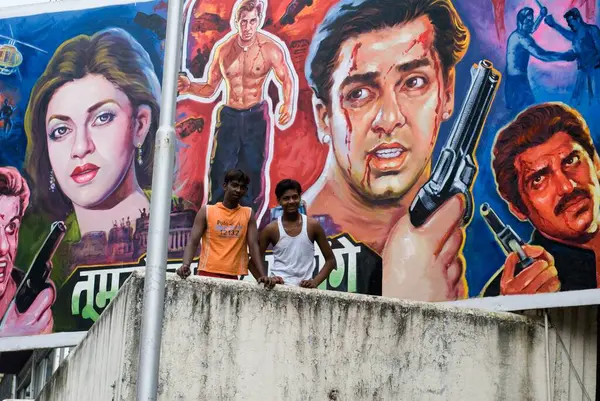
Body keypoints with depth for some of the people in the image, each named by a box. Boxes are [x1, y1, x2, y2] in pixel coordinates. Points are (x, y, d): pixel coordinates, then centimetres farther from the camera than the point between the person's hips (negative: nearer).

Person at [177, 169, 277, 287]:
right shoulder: (206, 211, 5)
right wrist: (186, 266, -20)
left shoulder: (248, 214, 10)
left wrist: (263, 275, -8)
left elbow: (254, 246, 5)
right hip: (207, 274, -1)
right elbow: (193, 242, -1)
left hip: (232, 277, 1)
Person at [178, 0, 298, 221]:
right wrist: (189, 87, -12)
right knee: (220, 172, -4)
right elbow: (210, 89, 8)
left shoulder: (271, 48, -7)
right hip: (228, 116, 2)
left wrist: (287, 106, -28)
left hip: (256, 116, -2)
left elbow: (288, 80, -9)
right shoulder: (222, 49, 2)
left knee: (252, 172, 1)